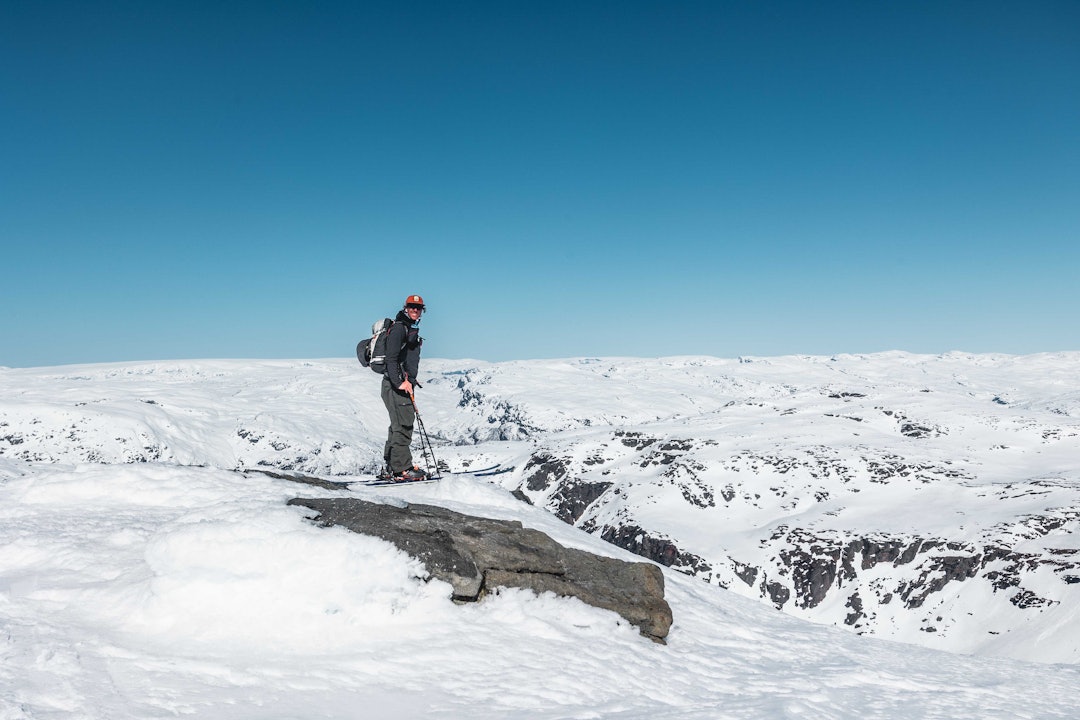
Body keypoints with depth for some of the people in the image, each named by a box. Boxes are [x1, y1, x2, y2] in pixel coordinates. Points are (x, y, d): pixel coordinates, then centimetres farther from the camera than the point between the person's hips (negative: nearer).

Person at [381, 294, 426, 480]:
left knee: (400, 425, 11)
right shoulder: (398, 328, -9)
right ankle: (402, 468, -15)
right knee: (403, 424, -14)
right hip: (396, 383, -10)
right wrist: (399, 382, -26)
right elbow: (391, 358, -18)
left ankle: (392, 467, 16)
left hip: (404, 384, 10)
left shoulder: (413, 330, 21)